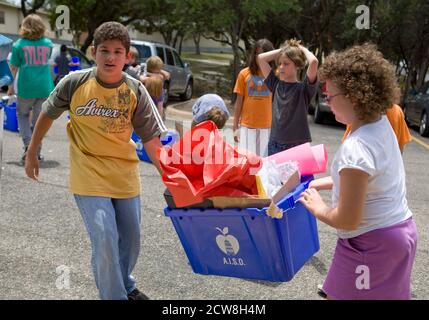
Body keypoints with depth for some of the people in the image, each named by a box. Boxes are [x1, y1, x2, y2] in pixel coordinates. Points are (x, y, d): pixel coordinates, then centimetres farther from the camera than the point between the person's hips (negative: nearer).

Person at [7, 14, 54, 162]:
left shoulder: (19, 44, -3)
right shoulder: (48, 44, 4)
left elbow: (14, 68, -1)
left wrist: (11, 86, 8)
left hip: (26, 87, -2)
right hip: (45, 87, 2)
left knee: (22, 115, 19)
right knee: (39, 119, 11)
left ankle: (28, 144, -1)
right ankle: (36, 152, 13)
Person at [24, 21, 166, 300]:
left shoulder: (135, 91, -10)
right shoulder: (74, 83, -12)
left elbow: (150, 139, -6)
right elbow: (47, 115, 5)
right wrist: (31, 154, 12)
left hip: (125, 176, 3)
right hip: (89, 178, -3)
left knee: (131, 240, 16)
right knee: (105, 241, -13)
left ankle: (126, 286, 43)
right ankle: (114, 296, 9)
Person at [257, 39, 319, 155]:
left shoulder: (303, 88, -6)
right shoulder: (276, 84, 7)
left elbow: (313, 62, -23)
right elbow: (260, 58, 9)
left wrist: (302, 49, -4)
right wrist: (283, 49, 8)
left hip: (297, 146, -4)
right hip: (274, 144, 4)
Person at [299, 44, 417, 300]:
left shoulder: (356, 148, -28)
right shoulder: (381, 123, 0)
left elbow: (347, 221, -24)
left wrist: (318, 208, -6)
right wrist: (319, 183, 16)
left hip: (372, 244, -9)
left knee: (339, 294, 6)